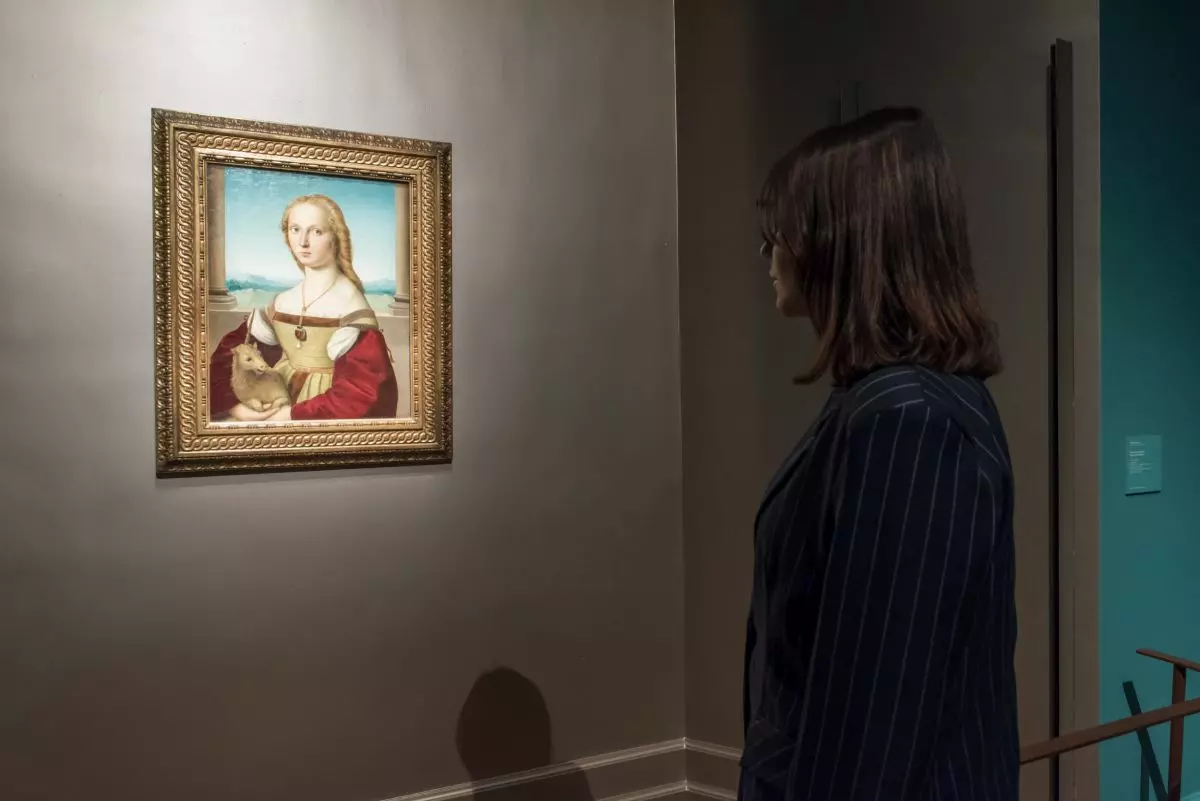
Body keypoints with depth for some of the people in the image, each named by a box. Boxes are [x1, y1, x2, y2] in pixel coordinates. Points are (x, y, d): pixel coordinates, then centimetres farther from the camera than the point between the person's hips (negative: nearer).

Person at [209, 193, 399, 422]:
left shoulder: (349, 303, -11)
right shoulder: (283, 302, 6)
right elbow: (228, 351, 8)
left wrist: (293, 414, -20)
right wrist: (232, 405, -9)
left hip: (323, 415, -4)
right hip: (282, 401, 4)